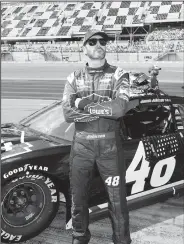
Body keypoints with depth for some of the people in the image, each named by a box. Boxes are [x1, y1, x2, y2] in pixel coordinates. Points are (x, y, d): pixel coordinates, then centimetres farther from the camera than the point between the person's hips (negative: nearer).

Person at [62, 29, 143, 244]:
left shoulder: (118, 75, -1)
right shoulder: (74, 78, 4)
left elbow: (119, 108, -19)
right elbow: (68, 113, -12)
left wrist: (85, 104, -14)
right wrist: (107, 106, -16)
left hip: (110, 146, -2)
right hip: (81, 146, 2)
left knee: (117, 198, 7)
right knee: (78, 196, 15)